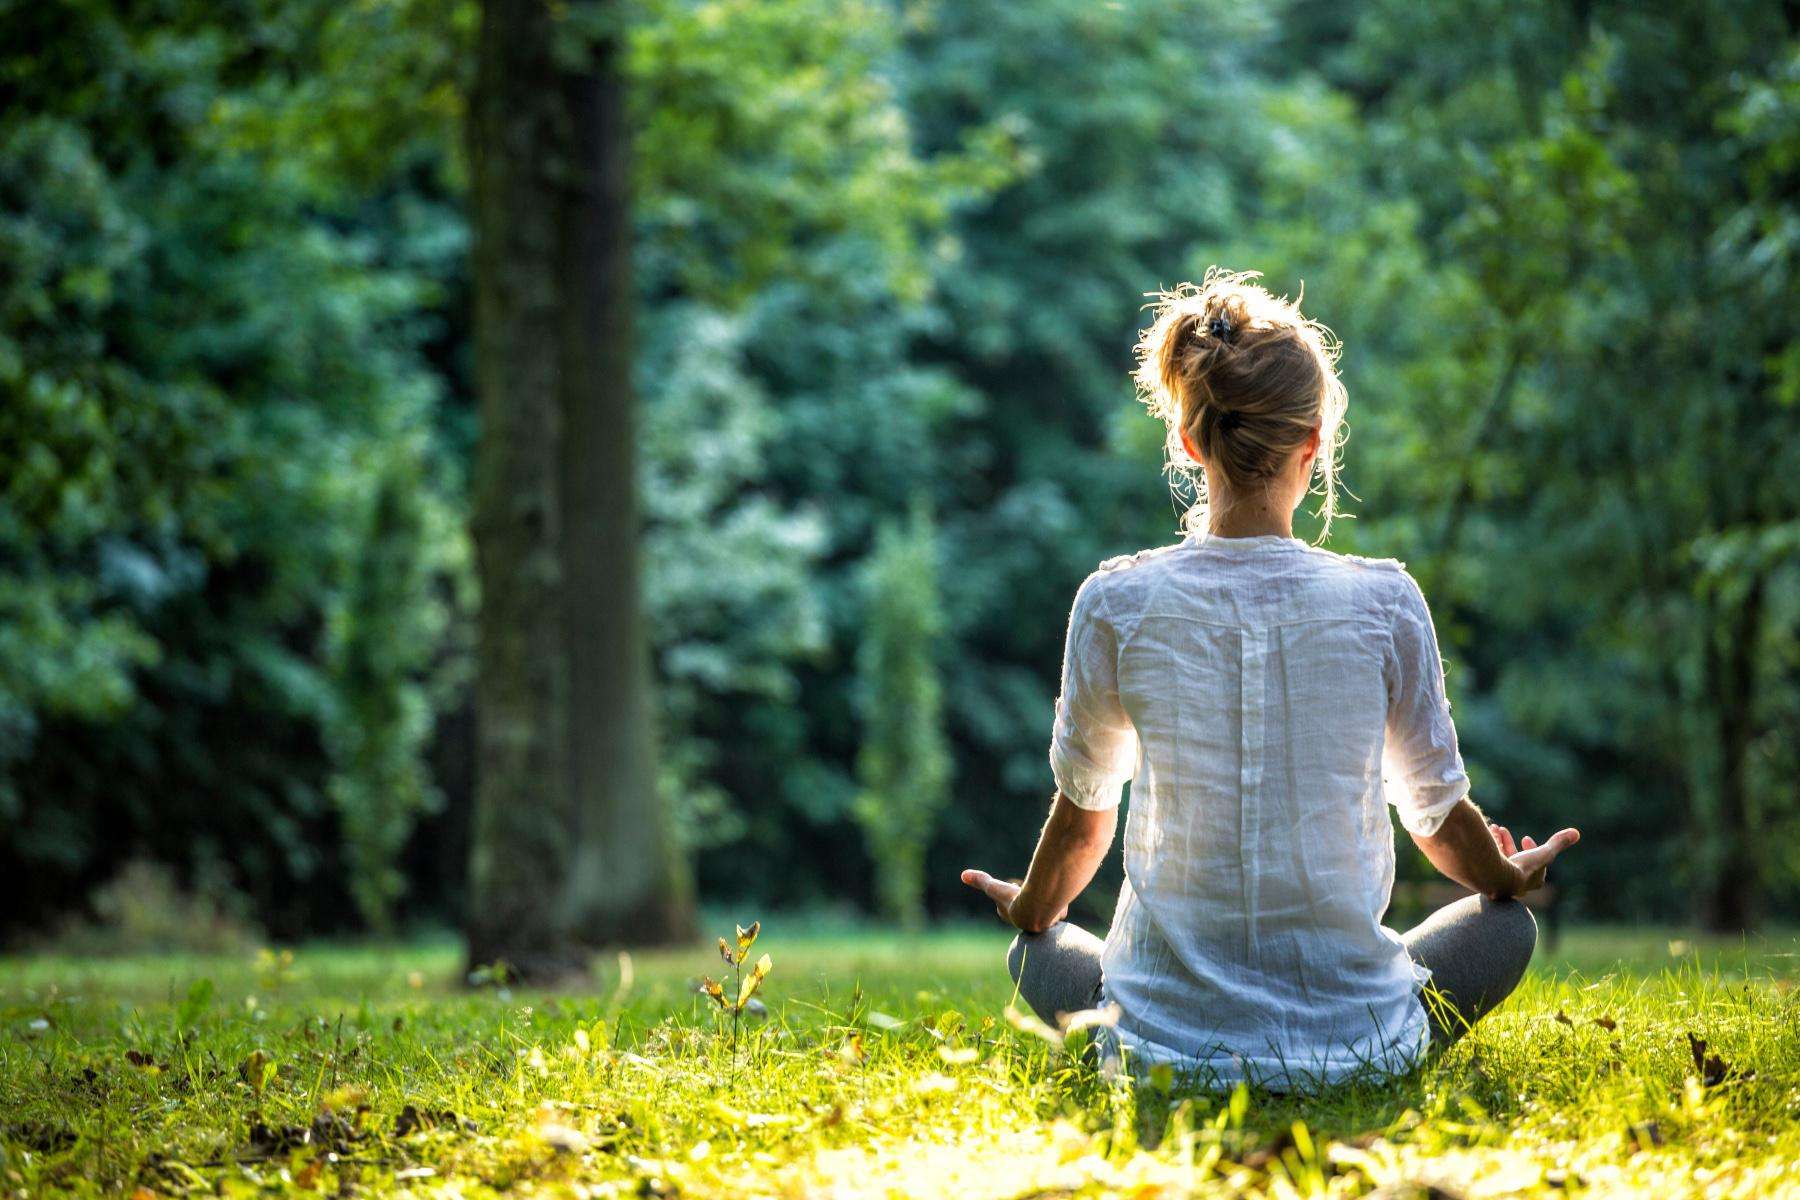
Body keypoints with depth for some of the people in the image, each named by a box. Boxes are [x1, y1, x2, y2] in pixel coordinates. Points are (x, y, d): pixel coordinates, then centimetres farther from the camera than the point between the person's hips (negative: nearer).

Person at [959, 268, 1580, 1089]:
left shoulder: (1116, 604, -9)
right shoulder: (1383, 602, -9)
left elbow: (1082, 809, 6)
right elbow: (1438, 814, 4)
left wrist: (1031, 913, 28)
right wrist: (1512, 880, 28)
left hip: (1169, 1043, 0)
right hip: (1353, 1039, 0)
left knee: (1036, 956, 32)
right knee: (1506, 923, 28)